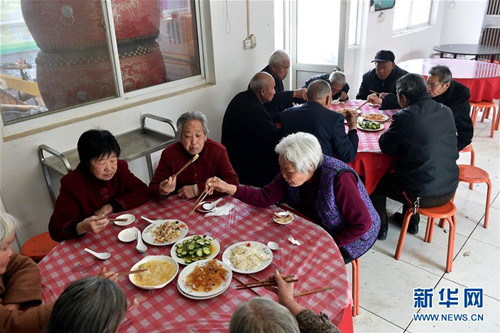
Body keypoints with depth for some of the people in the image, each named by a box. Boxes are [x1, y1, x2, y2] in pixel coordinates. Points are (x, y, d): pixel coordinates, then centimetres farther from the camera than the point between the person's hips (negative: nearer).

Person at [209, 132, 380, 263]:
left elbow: (363, 223, -29)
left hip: (352, 237, -6)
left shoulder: (339, 178, -34)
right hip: (319, 229, 6)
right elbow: (264, 197, -15)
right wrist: (229, 188, -27)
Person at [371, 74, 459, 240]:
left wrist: (394, 129, 9)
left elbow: (385, 146, -7)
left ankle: (380, 227, 32)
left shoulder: (404, 117, -19)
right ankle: (411, 221, 44)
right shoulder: (446, 112, 0)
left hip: (421, 195, -6)